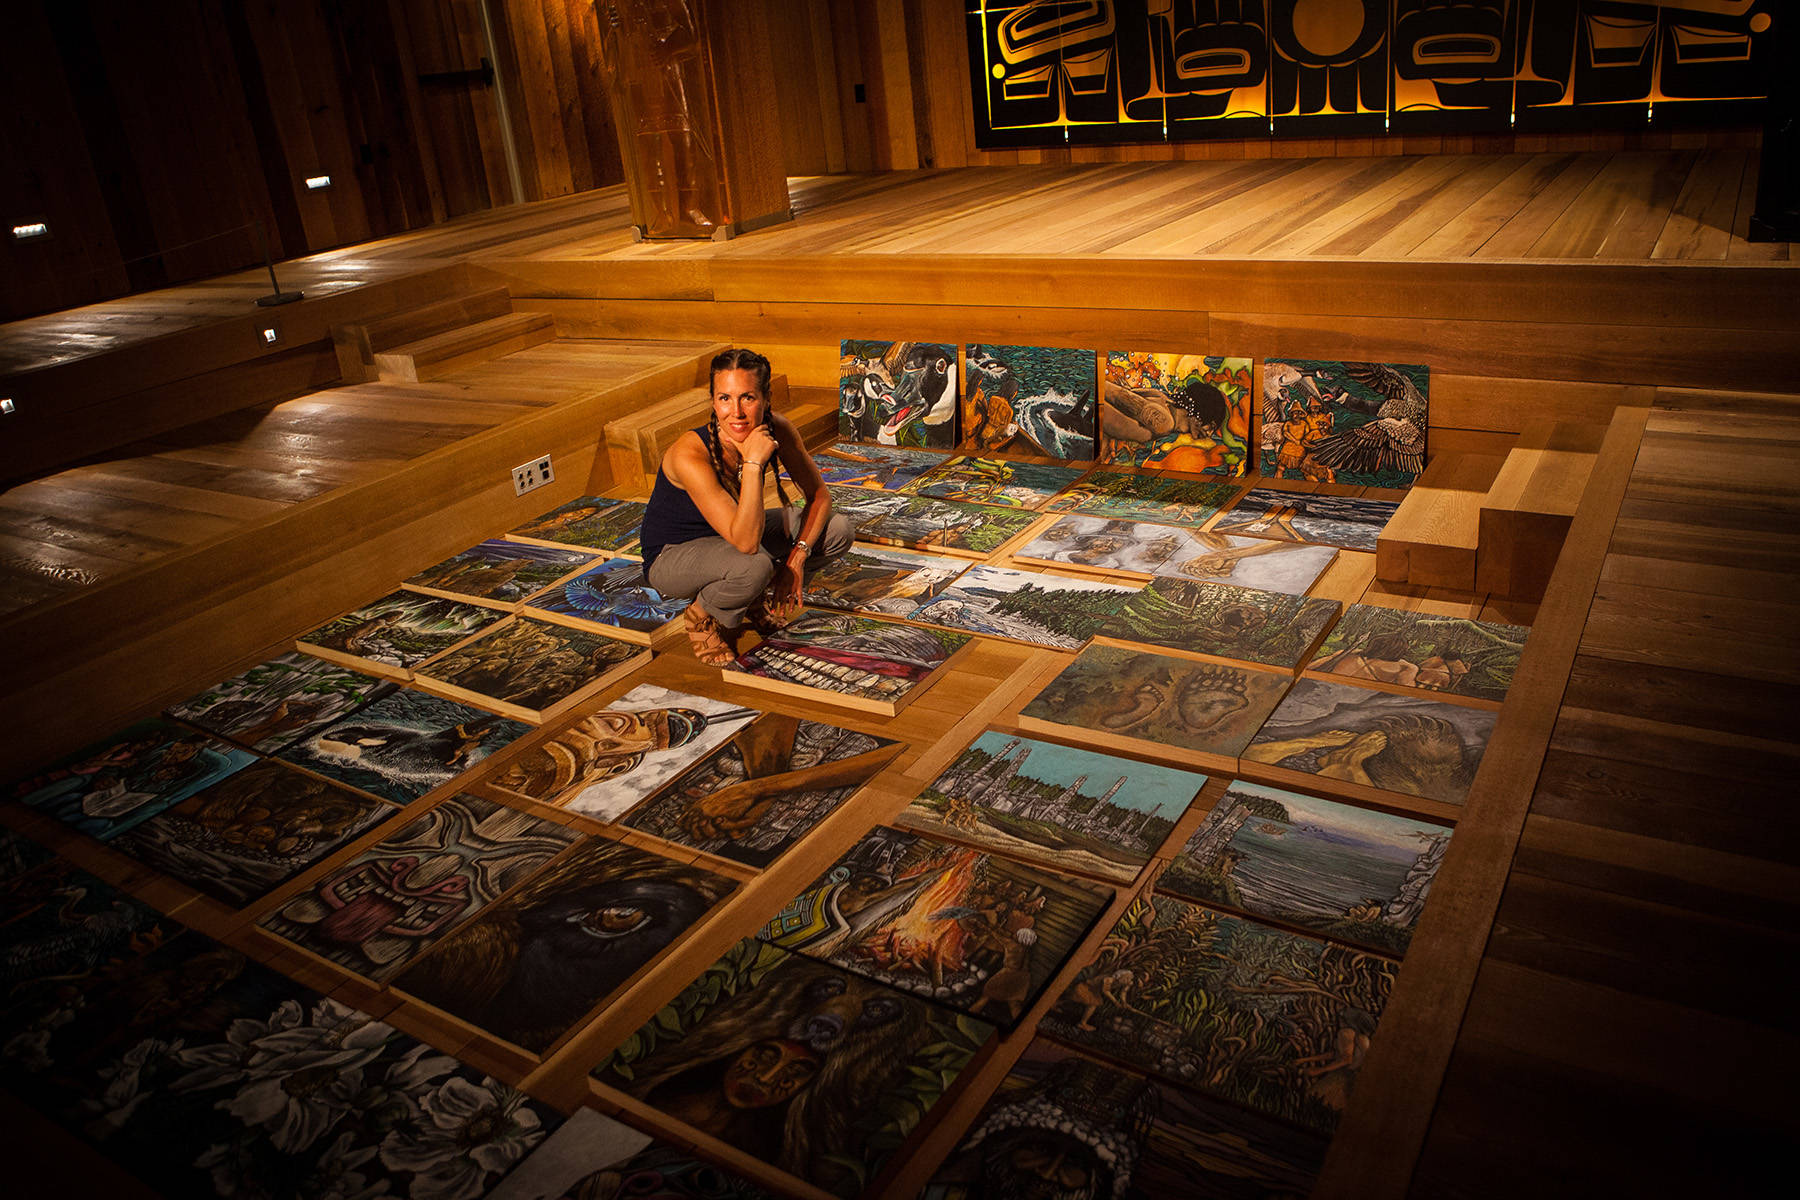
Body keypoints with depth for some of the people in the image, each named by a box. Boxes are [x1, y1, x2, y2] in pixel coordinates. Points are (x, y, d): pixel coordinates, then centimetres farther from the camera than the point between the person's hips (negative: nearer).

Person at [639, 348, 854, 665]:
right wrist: (753, 463, -42)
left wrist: (797, 556, -20)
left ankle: (750, 598, 8)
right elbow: (747, 542, -40)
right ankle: (703, 615, -4)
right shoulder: (691, 454, -35)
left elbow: (820, 496, -6)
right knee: (754, 566, -38)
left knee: (840, 530, -9)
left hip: (734, 534, 6)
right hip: (671, 556, -6)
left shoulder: (778, 429, -19)